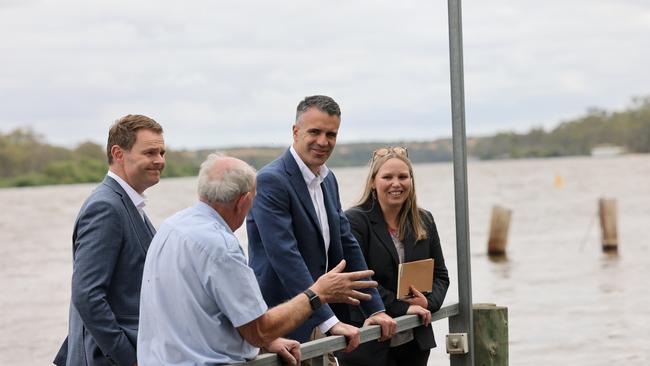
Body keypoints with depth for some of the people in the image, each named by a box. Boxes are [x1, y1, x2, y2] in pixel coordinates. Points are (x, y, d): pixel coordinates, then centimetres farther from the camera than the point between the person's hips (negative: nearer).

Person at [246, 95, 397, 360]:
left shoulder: (328, 180, 13)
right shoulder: (271, 181, -16)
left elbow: (347, 246, 16)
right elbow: (285, 257, -23)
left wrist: (375, 309, 8)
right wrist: (330, 321, -26)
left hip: (318, 327, 8)